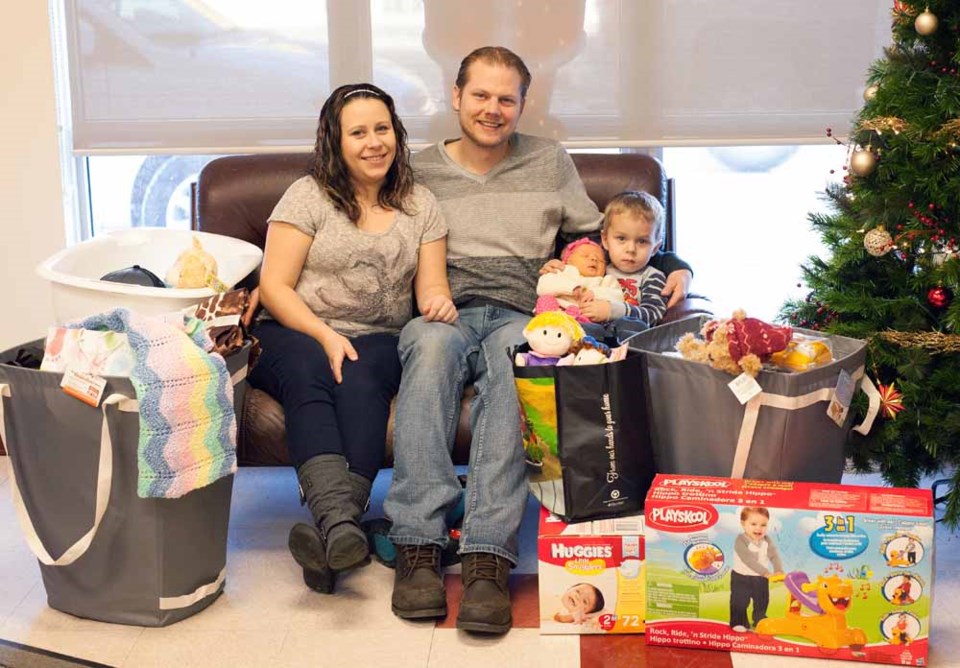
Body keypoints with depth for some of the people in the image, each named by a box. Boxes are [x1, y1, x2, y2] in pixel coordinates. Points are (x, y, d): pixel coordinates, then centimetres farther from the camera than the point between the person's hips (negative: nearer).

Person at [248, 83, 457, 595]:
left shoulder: (421, 206, 14)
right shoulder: (308, 196, 4)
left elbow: (431, 288, 10)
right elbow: (273, 288, -2)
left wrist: (438, 302, -16)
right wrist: (325, 336, -17)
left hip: (378, 340, 2)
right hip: (295, 333, -1)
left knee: (361, 381, -34)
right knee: (308, 377, -36)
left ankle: (329, 531, -47)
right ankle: (339, 520, -54)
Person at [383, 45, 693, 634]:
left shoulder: (550, 161, 20)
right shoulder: (420, 172, 18)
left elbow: (598, 235, 22)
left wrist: (674, 266, 10)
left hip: (521, 316, 0)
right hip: (445, 314, 0)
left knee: (513, 354, -38)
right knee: (432, 344, -38)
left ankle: (489, 558, -47)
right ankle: (419, 546, -42)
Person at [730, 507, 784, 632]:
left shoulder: (766, 540, -6)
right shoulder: (741, 541, -26)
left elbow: (774, 555, -17)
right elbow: (749, 560, -36)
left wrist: (779, 571, -36)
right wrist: (766, 573, -43)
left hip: (761, 578, 5)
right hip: (741, 577, -5)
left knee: (762, 602, 19)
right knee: (740, 602, -2)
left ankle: (760, 620, 41)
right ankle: (739, 622, 17)